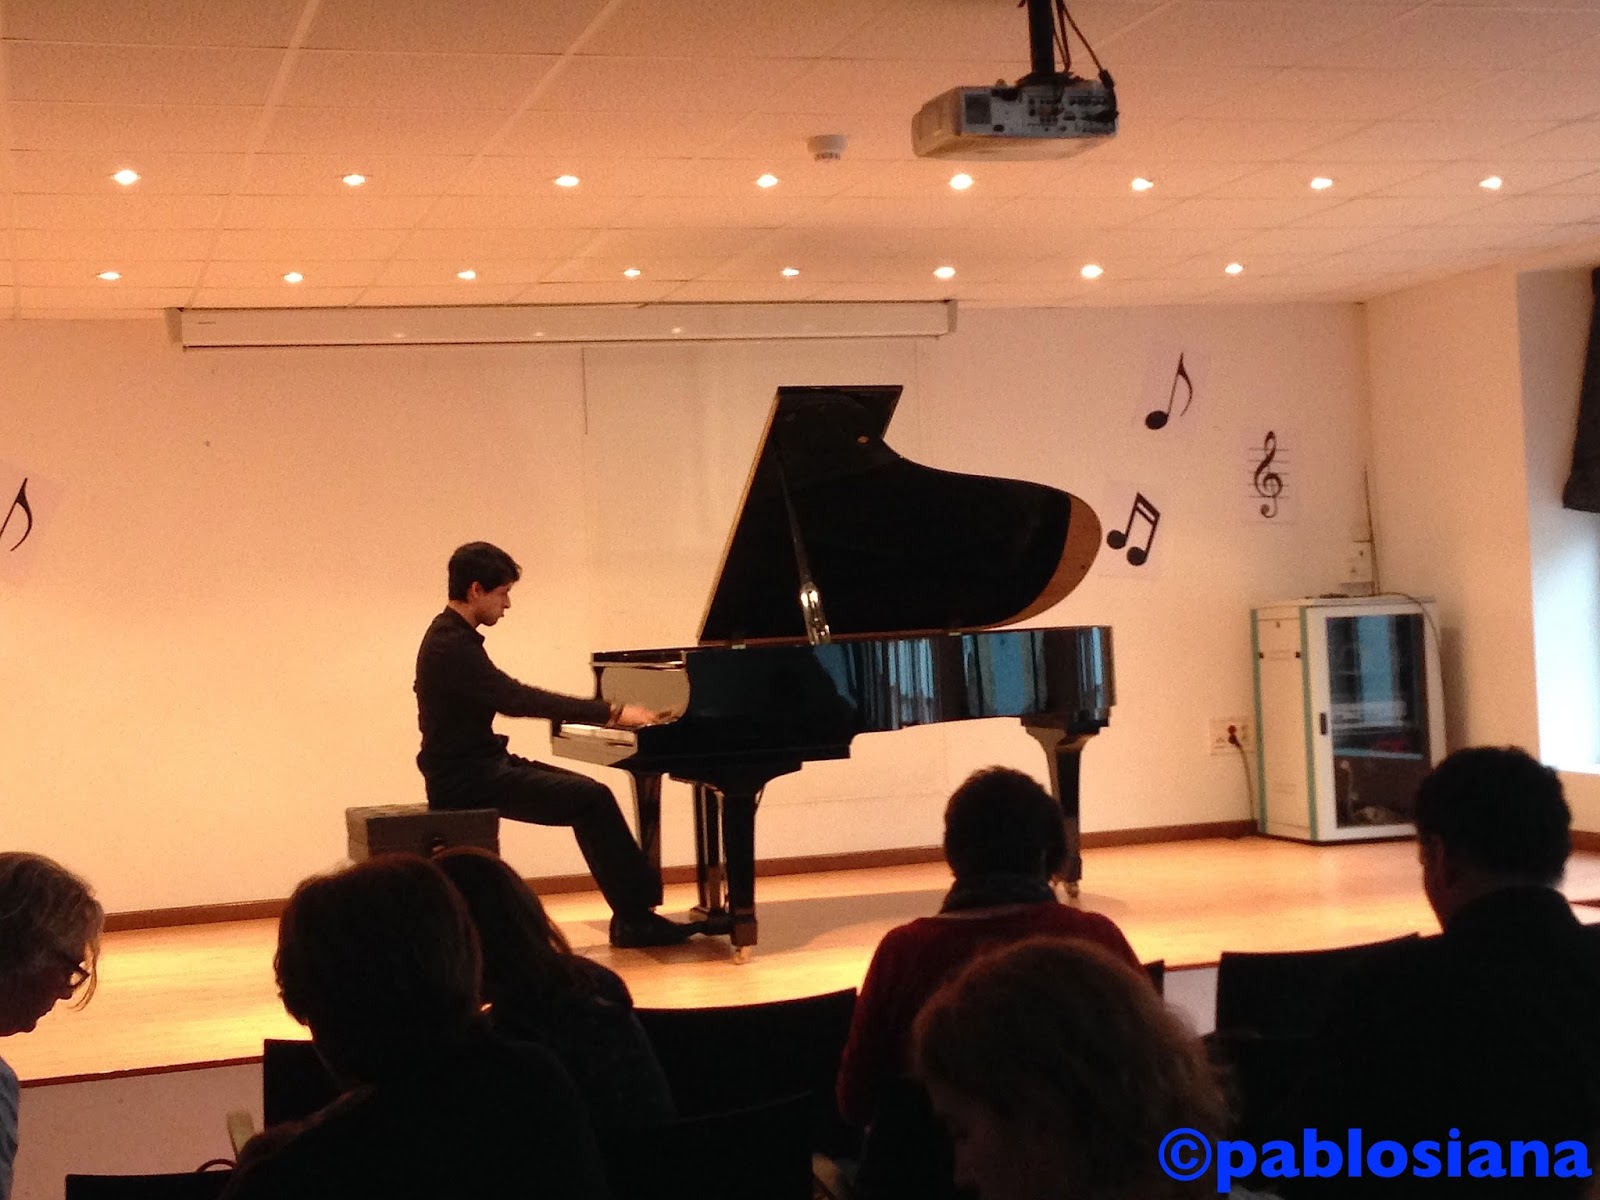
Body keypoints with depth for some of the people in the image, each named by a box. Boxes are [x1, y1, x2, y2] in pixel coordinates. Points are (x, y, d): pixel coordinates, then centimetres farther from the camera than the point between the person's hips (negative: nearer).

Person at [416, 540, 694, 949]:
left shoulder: (454, 637, 13)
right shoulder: (450, 645, -19)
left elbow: (507, 697, 18)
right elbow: (513, 699, -29)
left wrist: (604, 712, 12)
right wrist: (610, 712, -27)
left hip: (479, 766, 10)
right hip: (468, 780, -10)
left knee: (589, 796, 6)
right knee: (593, 799, -14)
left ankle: (633, 914, 4)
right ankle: (636, 918, -7)